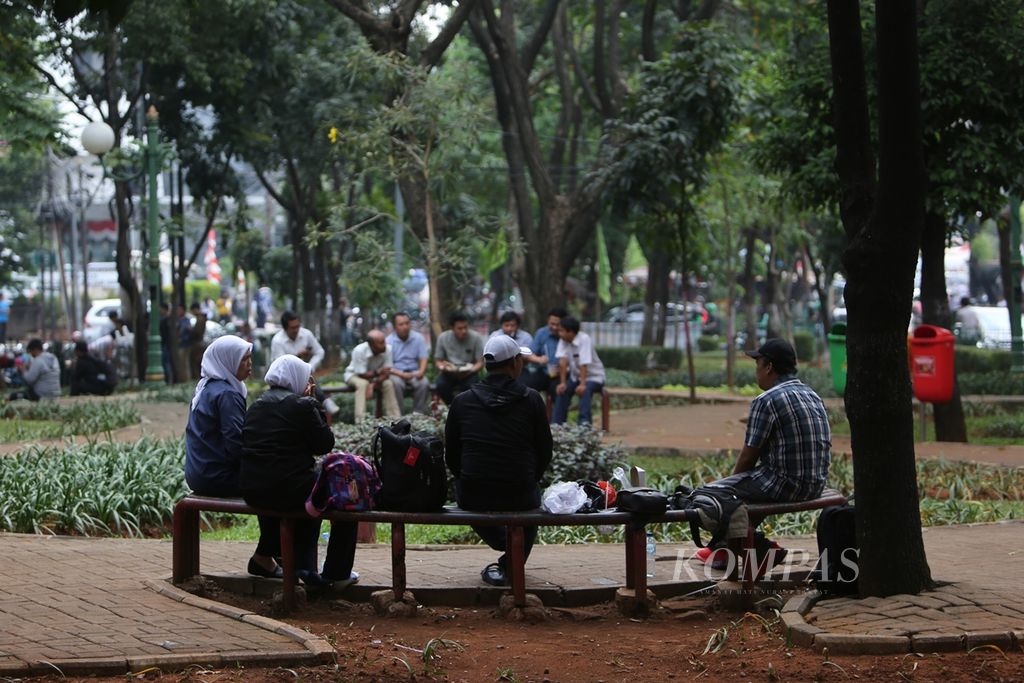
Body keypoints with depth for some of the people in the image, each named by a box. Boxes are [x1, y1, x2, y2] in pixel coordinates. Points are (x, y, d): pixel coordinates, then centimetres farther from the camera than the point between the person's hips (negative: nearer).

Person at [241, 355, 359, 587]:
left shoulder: (257, 405, 12)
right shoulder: (302, 405, -11)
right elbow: (325, 444, -4)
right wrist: (316, 405, 2)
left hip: (253, 491, 8)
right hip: (288, 488, -8)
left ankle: (303, 566, 31)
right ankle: (336, 573, 18)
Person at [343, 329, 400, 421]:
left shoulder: (388, 349, -23)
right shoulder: (359, 351, -33)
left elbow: (387, 372, -18)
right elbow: (362, 374, -27)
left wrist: (373, 384, -31)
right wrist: (377, 372, -40)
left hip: (373, 376, 3)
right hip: (354, 375, -3)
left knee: (388, 384, -23)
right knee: (362, 384, -35)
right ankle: (361, 421, -38)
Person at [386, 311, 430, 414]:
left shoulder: (418, 338, 6)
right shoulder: (388, 341, -4)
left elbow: (423, 359, 4)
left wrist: (421, 371, -19)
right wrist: (401, 374, -25)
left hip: (414, 372, 2)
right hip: (397, 373, -2)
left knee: (424, 383, -29)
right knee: (395, 383, -36)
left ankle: (419, 413, -16)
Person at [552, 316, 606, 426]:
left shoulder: (584, 339, -25)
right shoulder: (563, 341, -8)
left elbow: (584, 364, -32)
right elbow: (563, 361, -16)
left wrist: (582, 384, -38)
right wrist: (562, 383, -24)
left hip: (594, 376, -6)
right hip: (575, 376, 6)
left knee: (585, 390, -32)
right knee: (562, 389, -16)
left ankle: (585, 422, -34)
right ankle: (557, 423, -10)